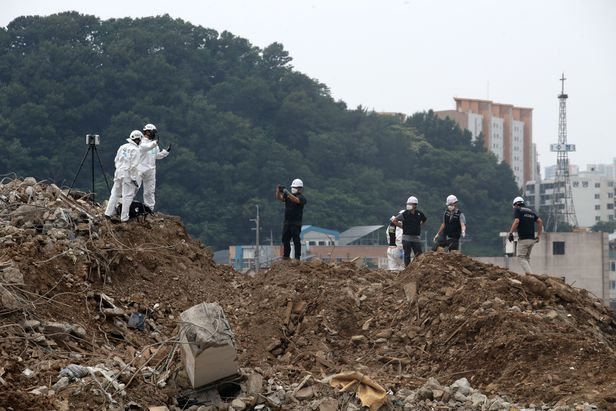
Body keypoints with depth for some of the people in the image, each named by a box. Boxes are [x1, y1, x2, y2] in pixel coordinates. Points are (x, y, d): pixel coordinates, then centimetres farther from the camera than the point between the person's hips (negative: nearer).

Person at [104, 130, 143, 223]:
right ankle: (124, 218, 2)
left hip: (119, 173, 7)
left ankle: (108, 213, 17)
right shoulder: (135, 150, -13)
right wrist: (134, 178, -12)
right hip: (128, 175, -7)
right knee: (127, 196, 0)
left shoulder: (122, 147, 8)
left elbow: (116, 159, 14)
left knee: (115, 194, 15)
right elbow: (134, 165, -17)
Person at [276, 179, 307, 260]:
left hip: (296, 223, -6)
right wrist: (278, 191, -16)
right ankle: (286, 256, 12)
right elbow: (279, 198, 2)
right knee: (285, 239, 6)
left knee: (296, 240, -7)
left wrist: (287, 192, -30)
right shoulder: (288, 195, 15)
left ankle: (297, 257, -6)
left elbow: (296, 200, -24)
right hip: (287, 222, 6)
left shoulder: (301, 197, -4)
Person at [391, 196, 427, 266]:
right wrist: (402, 226, 0)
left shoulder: (419, 214, 2)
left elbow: (425, 219, 25)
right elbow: (394, 220, 2)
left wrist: (419, 225, 12)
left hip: (416, 238, 2)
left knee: (419, 254, -1)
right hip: (406, 238, -2)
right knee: (407, 255, 4)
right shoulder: (404, 214, -5)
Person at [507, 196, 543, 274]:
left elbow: (516, 221, -17)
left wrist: (510, 233, -12)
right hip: (532, 239, 7)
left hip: (523, 239, -7)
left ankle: (530, 274, -18)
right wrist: (539, 235, 13)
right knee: (527, 258, 17)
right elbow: (540, 221, 11)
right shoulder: (531, 211, 18)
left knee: (521, 257, -3)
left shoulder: (517, 210, -1)